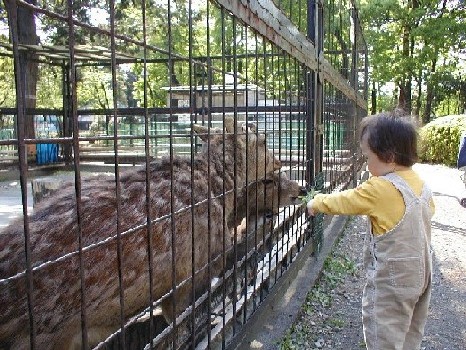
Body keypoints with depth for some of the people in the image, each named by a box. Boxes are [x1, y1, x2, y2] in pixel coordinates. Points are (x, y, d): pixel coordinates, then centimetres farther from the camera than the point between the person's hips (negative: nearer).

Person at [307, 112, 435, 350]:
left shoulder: (379, 189, -24)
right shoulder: (420, 184, -1)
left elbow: (343, 201, -14)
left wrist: (316, 203, 3)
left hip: (391, 282, -8)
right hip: (420, 275, 8)